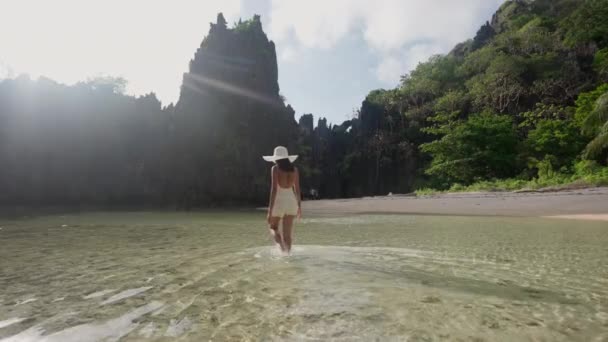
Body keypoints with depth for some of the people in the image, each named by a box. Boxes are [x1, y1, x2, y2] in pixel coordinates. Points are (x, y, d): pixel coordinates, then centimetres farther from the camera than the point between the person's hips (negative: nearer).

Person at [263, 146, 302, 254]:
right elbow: (297, 189, 9)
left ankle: (281, 245, -10)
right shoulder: (294, 169, 5)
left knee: (273, 227, 18)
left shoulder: (275, 168, -9)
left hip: (279, 202, -4)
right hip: (291, 201, 4)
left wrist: (270, 209, -15)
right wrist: (299, 206, 19)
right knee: (287, 233, 10)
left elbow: (274, 189, -16)